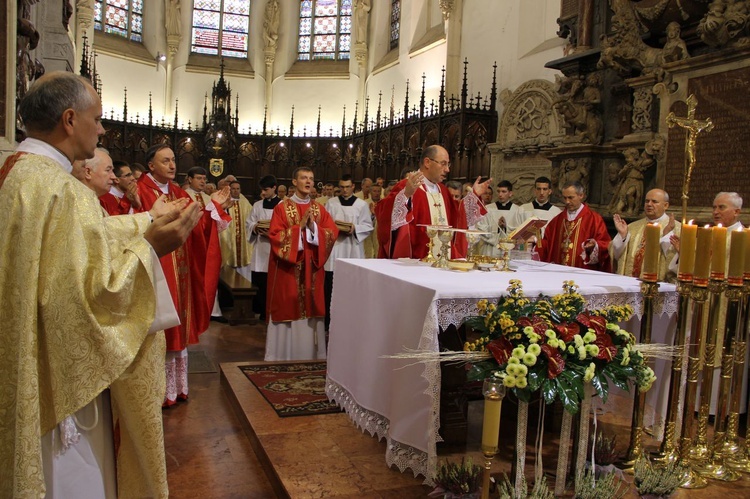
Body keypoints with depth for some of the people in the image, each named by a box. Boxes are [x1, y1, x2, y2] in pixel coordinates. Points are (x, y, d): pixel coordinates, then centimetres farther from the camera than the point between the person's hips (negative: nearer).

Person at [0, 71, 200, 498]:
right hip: (59, 378, -9)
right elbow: (90, 295, -28)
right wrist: (150, 246, -19)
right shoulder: (57, 187, -25)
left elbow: (87, 236, 14)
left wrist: (150, 221, 15)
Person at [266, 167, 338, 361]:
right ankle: (284, 355, 10)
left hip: (312, 268, 4)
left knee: (310, 309, 7)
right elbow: (276, 236, -12)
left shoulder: (319, 208, 10)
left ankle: (309, 355, 16)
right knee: (288, 308, 0)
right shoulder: (282, 207, -2)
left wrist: (313, 226, -14)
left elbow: (332, 233, 0)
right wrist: (300, 226, -16)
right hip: (288, 268, -3)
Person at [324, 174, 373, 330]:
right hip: (334, 247, 1)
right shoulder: (331, 203, 9)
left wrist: (355, 229, -14)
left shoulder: (362, 205, 5)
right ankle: (328, 321, 8)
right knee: (330, 287, 0)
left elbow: (368, 226, 2)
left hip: (353, 250, 0)